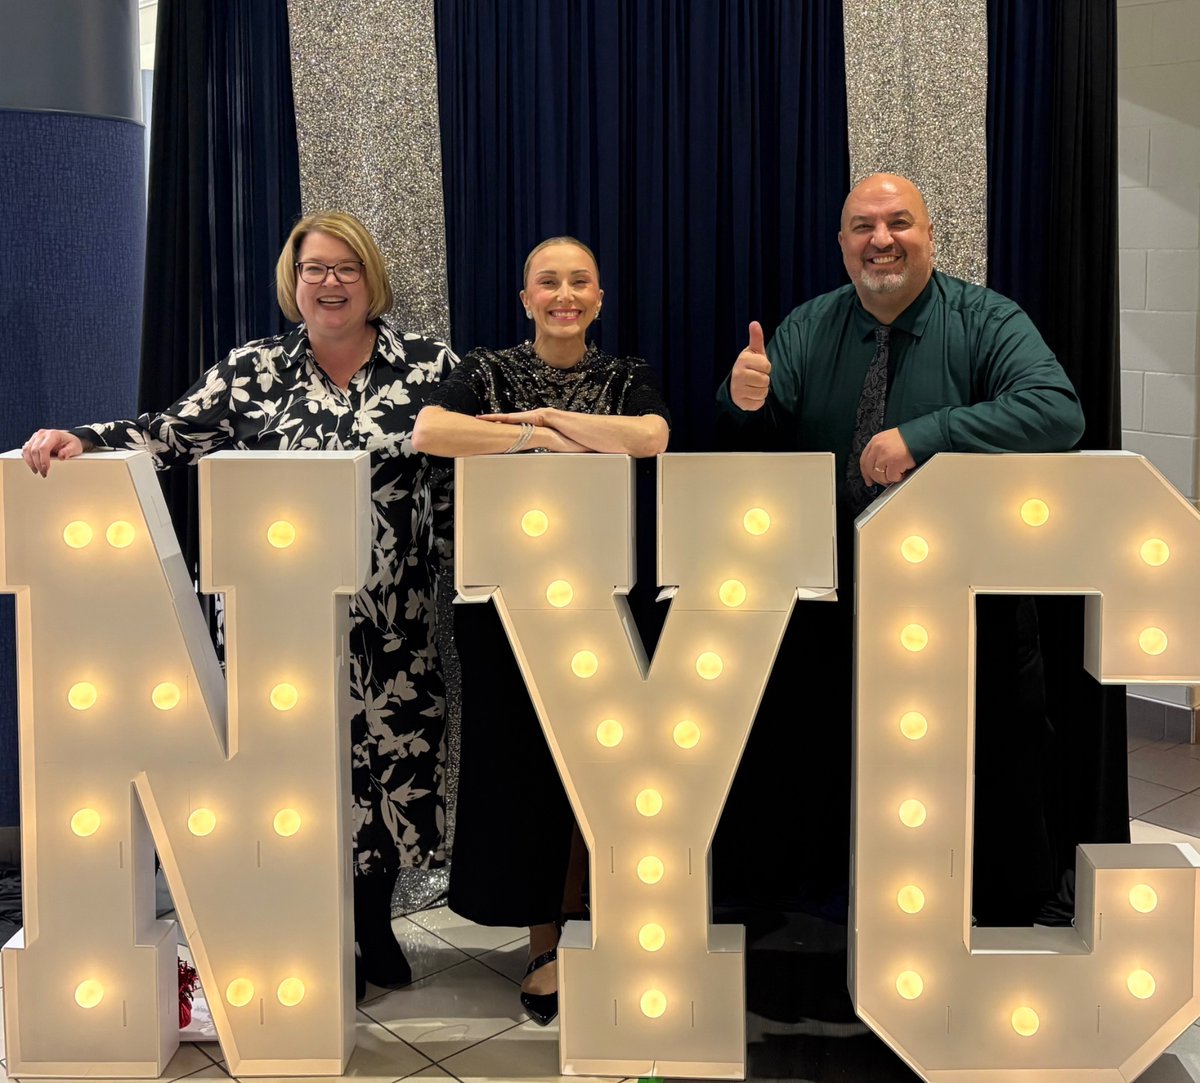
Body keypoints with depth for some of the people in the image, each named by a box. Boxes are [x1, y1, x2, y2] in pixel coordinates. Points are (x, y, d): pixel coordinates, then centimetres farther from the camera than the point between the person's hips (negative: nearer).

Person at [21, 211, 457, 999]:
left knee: (390, 755, 6)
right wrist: (81, 442, -17)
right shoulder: (255, 370, 5)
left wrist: (446, 565, -4)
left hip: (394, 622, 0)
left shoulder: (430, 367, 2)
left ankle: (375, 924, 29)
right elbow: (173, 434, -2)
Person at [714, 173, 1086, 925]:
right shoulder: (809, 329, 6)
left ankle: (1003, 913, 26)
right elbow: (757, 439, 1)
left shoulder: (986, 321, -5)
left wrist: (922, 436, -29)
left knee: (990, 762, 5)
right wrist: (749, 399, -25)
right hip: (831, 598, 3)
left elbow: (1058, 411, -22)